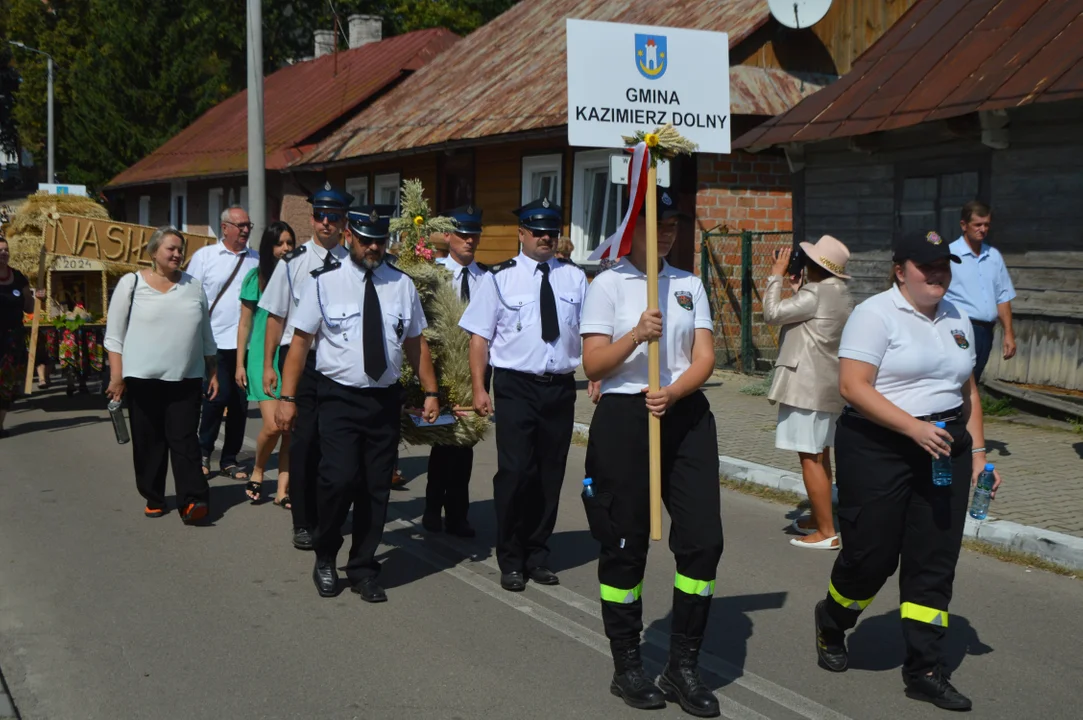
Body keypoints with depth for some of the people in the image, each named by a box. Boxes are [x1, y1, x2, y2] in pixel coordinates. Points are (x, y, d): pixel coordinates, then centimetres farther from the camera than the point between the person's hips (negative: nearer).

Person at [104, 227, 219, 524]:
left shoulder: (194, 286, 11)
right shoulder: (131, 284, 1)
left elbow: (206, 335, 17)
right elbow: (114, 335, 0)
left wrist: (213, 372, 14)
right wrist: (116, 376, -6)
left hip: (186, 379, 1)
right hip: (142, 377, -1)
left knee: (184, 440, -5)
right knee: (149, 441, 5)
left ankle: (192, 501, -8)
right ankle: (153, 499, 17)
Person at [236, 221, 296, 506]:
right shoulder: (256, 277, 2)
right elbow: (245, 324, 6)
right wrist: (240, 364, 3)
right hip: (263, 358, -2)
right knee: (272, 426, -12)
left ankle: (283, 491, 10)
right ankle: (257, 472, 16)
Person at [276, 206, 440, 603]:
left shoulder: (402, 284, 7)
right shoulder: (326, 282, -2)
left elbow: (416, 343, 12)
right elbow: (300, 342, -2)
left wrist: (431, 392, 8)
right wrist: (287, 397, -7)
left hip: (386, 399, 3)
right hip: (339, 397, -3)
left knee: (377, 487, 7)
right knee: (339, 478, -17)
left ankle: (363, 569, 24)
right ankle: (325, 558, 9)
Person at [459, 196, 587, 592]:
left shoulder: (574, 277, 8)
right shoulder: (500, 277, 0)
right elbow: (480, 336, -1)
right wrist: (479, 388, -7)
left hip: (560, 387, 3)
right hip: (516, 386, -3)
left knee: (551, 474, 10)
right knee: (515, 472, -7)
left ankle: (537, 555, 25)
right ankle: (510, 561, 9)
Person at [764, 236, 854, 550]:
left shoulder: (815, 294, -17)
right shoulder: (840, 295, 13)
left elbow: (772, 313, -15)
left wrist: (776, 275, -6)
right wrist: (797, 289, 15)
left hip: (808, 386, -10)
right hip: (828, 386, 10)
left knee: (810, 458, -8)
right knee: (820, 455, 18)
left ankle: (827, 533, -7)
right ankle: (818, 520, 28)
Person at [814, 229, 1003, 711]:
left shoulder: (956, 319, 14)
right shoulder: (875, 314, -8)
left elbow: (967, 392, 20)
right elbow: (853, 387, -17)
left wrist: (977, 451, 12)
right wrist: (913, 427, -23)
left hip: (944, 451, 6)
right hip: (878, 449, -6)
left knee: (935, 561, 4)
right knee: (870, 555, 0)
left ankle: (924, 671, 12)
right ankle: (831, 623, 30)